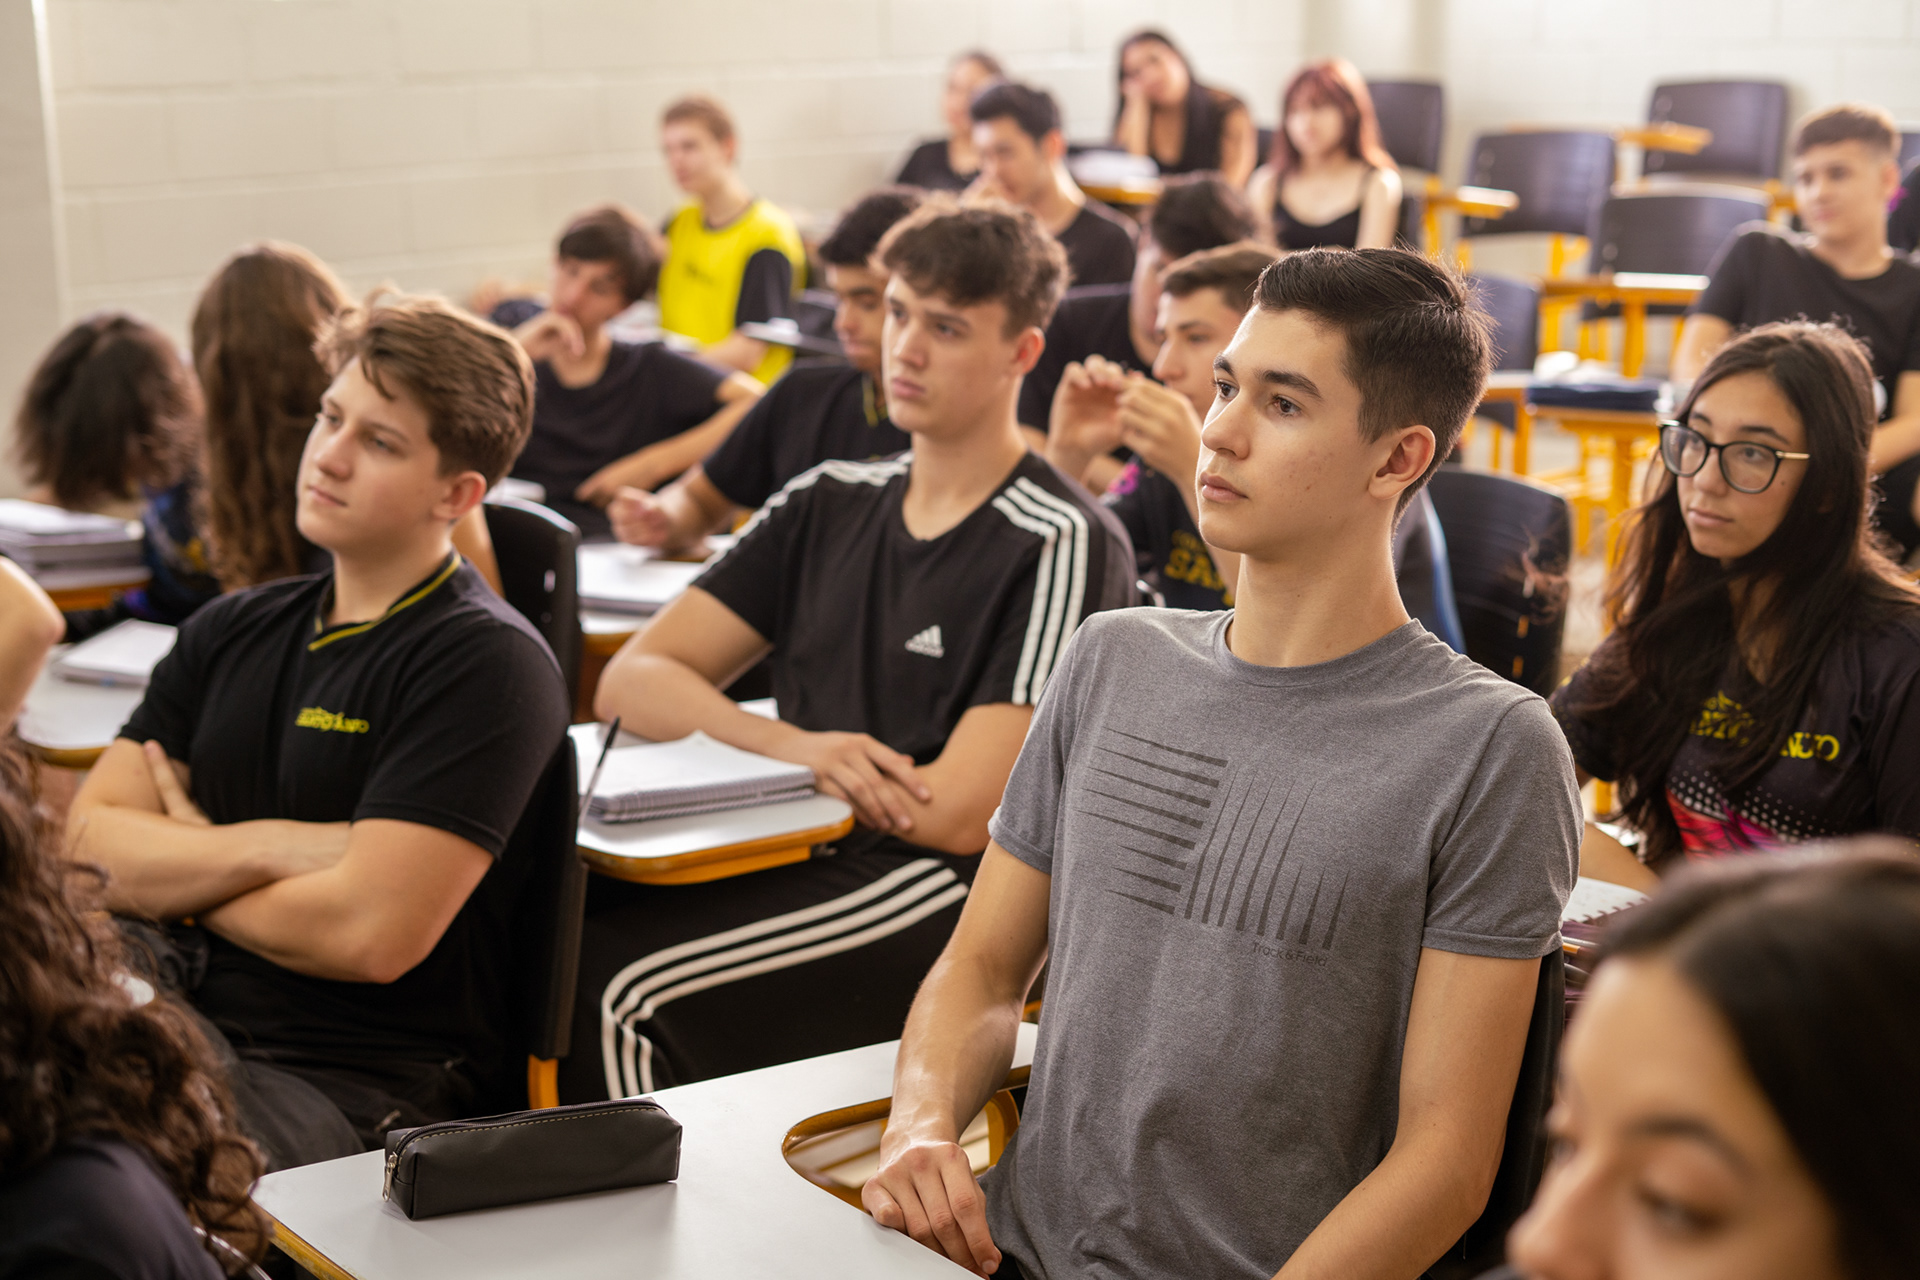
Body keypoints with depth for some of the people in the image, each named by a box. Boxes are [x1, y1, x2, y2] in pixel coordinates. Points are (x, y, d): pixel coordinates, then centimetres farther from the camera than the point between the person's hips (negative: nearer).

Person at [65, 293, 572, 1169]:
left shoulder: (487, 663, -7)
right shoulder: (231, 634, 16)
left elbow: (368, 932, -16)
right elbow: (89, 850, 7)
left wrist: (183, 875, 1)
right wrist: (269, 848, -10)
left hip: (355, 1087, -6)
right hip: (183, 1028, 7)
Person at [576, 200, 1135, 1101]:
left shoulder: (1062, 546, -7)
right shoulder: (826, 505, 15)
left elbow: (960, 815, -14)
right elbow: (629, 684, 8)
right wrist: (791, 745, -12)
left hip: (951, 892, -6)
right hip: (799, 858, 7)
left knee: (610, 981, -26)